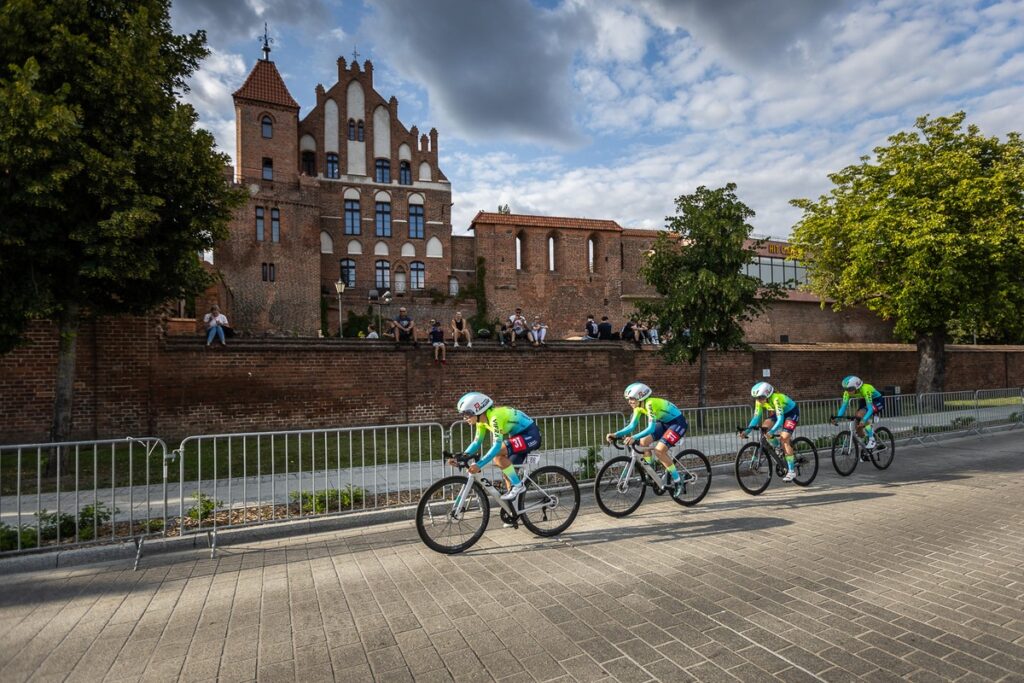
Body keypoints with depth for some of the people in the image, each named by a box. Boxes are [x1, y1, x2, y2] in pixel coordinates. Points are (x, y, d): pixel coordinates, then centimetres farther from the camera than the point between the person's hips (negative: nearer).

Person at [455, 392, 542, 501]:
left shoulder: (494, 417, -28)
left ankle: (517, 485, -9)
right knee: (506, 465, 8)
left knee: (498, 454, -23)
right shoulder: (482, 419, 0)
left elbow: (497, 445, -34)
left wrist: (479, 465, -38)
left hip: (530, 435, -10)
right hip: (521, 435, 10)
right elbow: (477, 442, 5)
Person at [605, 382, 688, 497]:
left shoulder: (650, 404, -30)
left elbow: (651, 428, -38)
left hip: (677, 423, -8)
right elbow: (632, 426, -6)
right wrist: (616, 434, -20)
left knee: (659, 450, -21)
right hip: (664, 423, 8)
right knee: (643, 442, -7)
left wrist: (634, 438, -49)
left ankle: (678, 481, -4)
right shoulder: (639, 407, -5)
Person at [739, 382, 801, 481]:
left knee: (784, 439, -20)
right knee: (764, 427, -17)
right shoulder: (760, 401, -17)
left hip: (792, 412, -7)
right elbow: (756, 417, -13)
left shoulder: (776, 398, -37)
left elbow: (780, 419, -42)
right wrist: (747, 430, -24)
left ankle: (792, 471, -12)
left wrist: (771, 432, -55)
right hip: (779, 413, 7)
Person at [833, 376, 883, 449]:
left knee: (861, 414, -31)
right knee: (858, 425, -8)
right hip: (865, 401, 6)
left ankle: (872, 440, -18)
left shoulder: (865, 390, -38)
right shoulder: (848, 392, -21)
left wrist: (864, 420, -56)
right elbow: (843, 406, -20)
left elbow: (870, 408, -41)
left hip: (877, 401, -6)